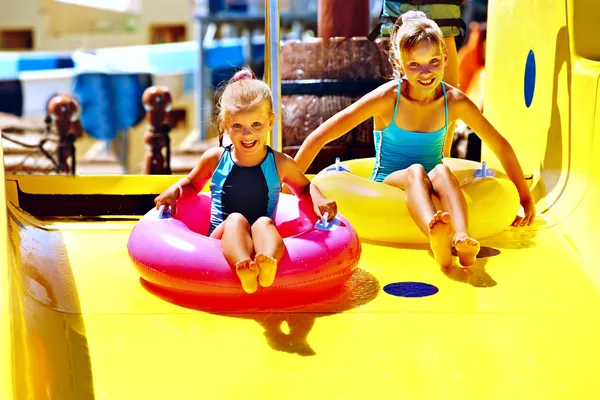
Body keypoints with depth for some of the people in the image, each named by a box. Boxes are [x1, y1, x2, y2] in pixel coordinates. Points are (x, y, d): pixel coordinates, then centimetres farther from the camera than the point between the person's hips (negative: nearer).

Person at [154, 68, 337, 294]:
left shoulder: (280, 164, 5)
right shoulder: (215, 159, 7)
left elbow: (304, 188, 24)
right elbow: (192, 183, 26)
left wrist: (317, 198, 1)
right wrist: (175, 189, 5)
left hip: (260, 240, 0)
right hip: (221, 238, 0)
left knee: (264, 222, -32)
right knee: (236, 219, -32)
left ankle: (268, 262, -66)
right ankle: (243, 267, -64)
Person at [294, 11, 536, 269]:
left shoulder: (455, 101, -7)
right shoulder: (387, 98, -14)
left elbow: (501, 147, 5)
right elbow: (320, 137, -13)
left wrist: (526, 199, 8)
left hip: (428, 190, 2)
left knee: (441, 171, -32)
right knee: (415, 171, -35)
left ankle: (462, 238, -54)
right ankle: (436, 237, -63)